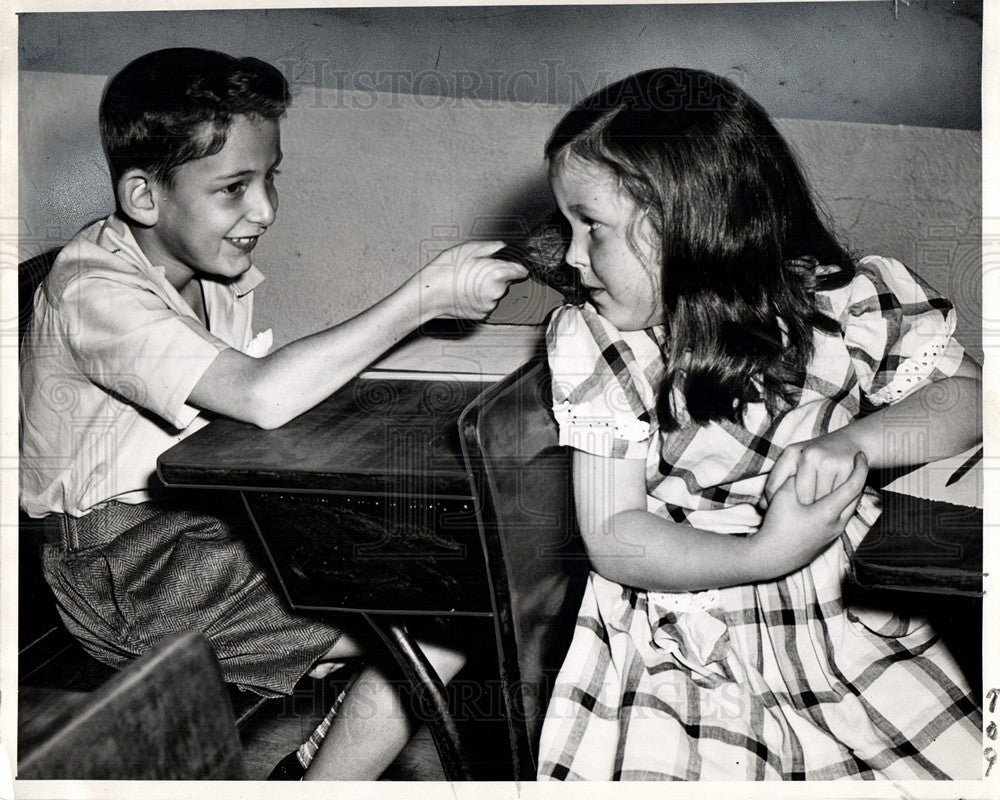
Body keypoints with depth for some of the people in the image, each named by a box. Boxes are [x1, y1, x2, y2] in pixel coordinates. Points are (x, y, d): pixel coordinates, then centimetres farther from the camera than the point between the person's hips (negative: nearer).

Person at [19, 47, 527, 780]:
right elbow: (264, 396, -37)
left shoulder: (213, 267, 3)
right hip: (126, 569, -8)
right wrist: (426, 297, -32)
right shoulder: (95, 293, -25)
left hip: (207, 515, 9)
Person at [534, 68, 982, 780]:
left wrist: (850, 442, -19)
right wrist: (767, 555, -24)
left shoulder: (844, 303, -6)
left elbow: (965, 395, 1)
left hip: (851, 629, 1)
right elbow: (613, 539, -10)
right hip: (678, 654, -1)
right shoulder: (594, 344, -8)